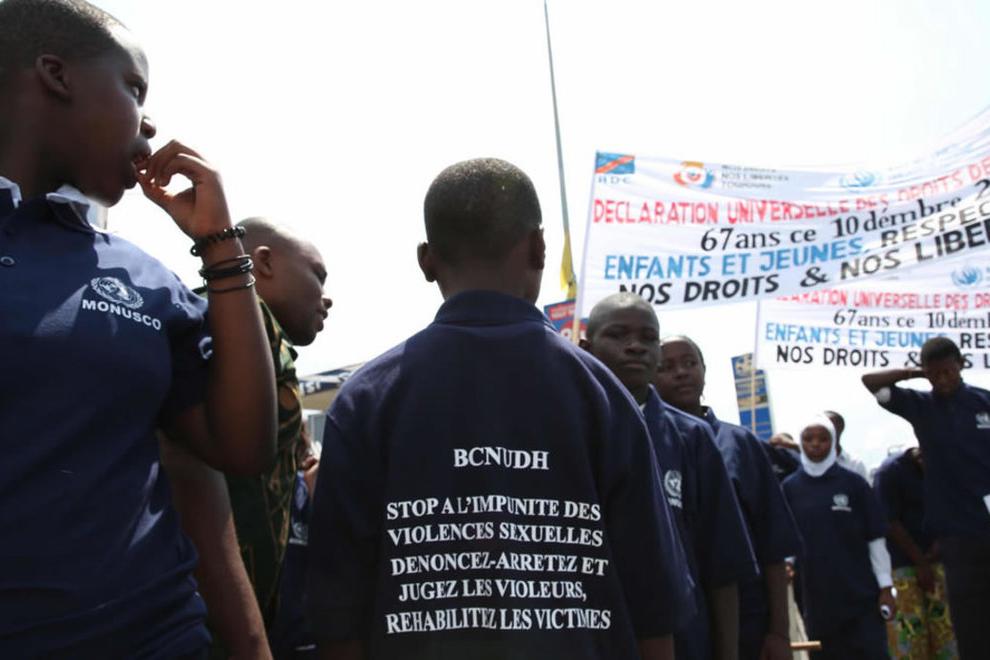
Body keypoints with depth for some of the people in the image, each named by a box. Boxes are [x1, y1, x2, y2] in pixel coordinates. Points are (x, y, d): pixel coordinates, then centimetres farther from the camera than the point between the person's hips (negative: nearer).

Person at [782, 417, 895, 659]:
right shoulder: (789, 488, 3)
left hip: (861, 594, -1)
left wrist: (885, 587, -2)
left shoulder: (853, 483, 0)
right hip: (817, 599, 1)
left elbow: (875, 539, 1)